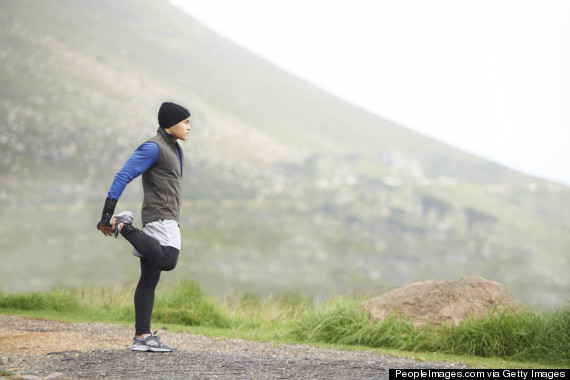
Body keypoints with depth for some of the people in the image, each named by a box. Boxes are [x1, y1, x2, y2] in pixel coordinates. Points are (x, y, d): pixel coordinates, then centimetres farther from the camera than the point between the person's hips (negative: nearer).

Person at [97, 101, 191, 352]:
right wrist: (106, 215, -20)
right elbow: (123, 177, -15)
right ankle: (123, 227, -11)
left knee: (149, 279, 5)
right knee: (167, 262, -27)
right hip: (159, 217, -10)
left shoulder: (174, 150, 21)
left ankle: (142, 337, 2)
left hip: (167, 220, 10)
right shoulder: (153, 148, -9)